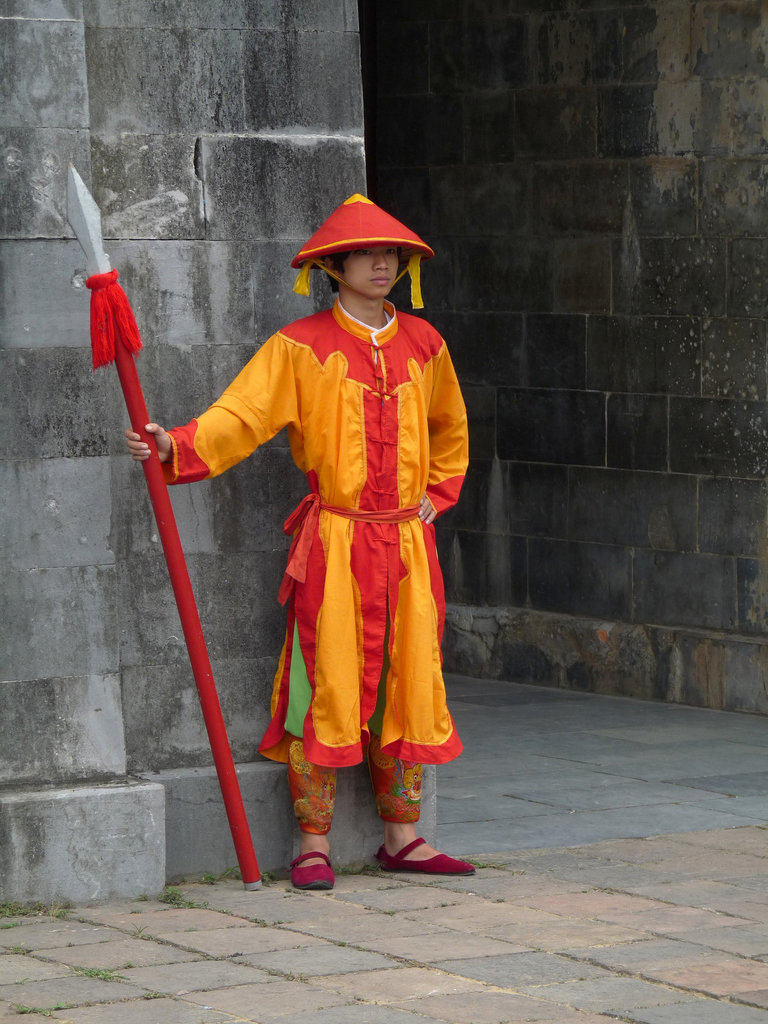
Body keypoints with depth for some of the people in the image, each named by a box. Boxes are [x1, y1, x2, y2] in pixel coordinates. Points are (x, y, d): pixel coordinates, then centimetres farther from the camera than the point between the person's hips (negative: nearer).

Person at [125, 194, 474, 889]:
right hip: (332, 543, -4)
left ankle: (402, 838, 15)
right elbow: (241, 417, -12)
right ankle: (315, 845, 1)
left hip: (408, 544, 4)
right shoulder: (302, 347, -3)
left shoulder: (422, 345, 11)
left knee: (410, 686, 6)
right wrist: (175, 448, -28)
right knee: (327, 687, -5)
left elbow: (451, 429, 29)